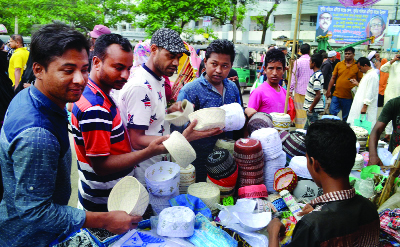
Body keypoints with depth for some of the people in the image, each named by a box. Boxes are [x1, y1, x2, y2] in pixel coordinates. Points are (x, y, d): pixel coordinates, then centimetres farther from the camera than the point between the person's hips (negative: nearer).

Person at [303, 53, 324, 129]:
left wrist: (310, 109, -18)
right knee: (306, 129, 18)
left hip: (313, 109, -10)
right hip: (312, 108, 10)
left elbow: (318, 96, -25)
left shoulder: (316, 76, -20)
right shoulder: (318, 74, 11)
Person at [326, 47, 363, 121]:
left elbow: (360, 81, 0)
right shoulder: (339, 64, 6)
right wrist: (328, 91, 4)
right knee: (332, 113, 1)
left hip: (349, 97, -2)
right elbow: (333, 78, 9)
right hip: (336, 95, 2)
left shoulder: (357, 66, -1)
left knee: (346, 117, 9)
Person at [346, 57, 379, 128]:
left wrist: (365, 107, -20)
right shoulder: (367, 74, 16)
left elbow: (370, 93, -20)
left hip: (367, 109, -10)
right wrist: (357, 84, 15)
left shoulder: (372, 75, -16)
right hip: (360, 106, 10)